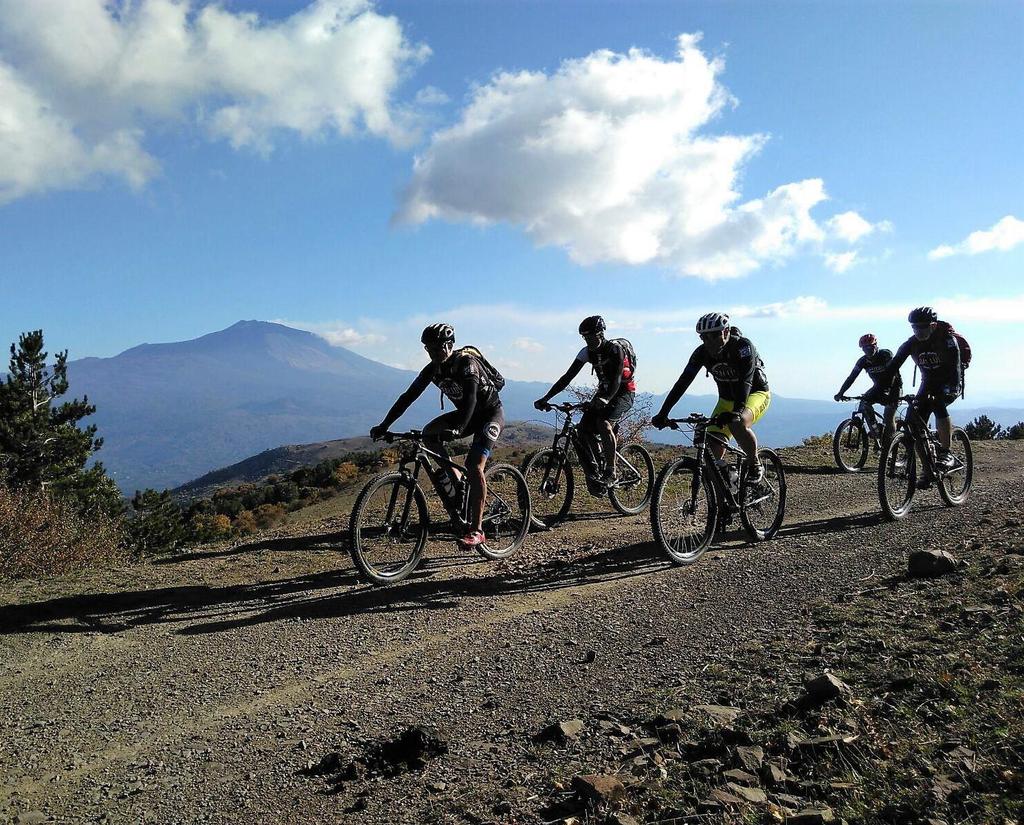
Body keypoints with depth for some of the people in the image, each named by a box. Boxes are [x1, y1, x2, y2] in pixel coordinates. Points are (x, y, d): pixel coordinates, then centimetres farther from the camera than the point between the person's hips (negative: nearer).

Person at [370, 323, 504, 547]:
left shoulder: (466, 362, -26)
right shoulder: (433, 369, -7)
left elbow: (470, 398, -39)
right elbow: (408, 396, -9)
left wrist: (458, 428, -54)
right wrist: (384, 426, -17)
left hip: (490, 413, -7)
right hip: (465, 414, 7)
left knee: (474, 466, -23)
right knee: (429, 433, -13)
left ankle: (476, 530, -21)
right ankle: (455, 481, 2)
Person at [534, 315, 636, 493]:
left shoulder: (616, 349, -21)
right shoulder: (587, 352, -5)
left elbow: (617, 379, -33)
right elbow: (568, 377, -9)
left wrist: (605, 399, -52)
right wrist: (545, 398, -20)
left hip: (623, 393, -6)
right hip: (603, 391, 6)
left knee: (603, 423, -31)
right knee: (583, 429, -13)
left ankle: (610, 473, -21)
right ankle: (592, 473, -1)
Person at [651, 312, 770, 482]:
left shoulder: (743, 346, -27)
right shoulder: (702, 353, -14)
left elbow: (746, 380, -40)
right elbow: (683, 382, -19)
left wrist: (737, 410, -56)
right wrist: (662, 413, -29)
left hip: (756, 393, -5)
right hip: (727, 399, 5)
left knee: (738, 424, -36)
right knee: (714, 448, -12)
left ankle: (755, 466, -13)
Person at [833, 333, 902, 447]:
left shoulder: (886, 355, -23)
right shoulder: (863, 361, -9)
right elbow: (851, 377, -13)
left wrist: (887, 390, -47)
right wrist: (840, 393, -24)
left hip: (893, 387, -5)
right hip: (879, 387, 5)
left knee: (888, 416, -17)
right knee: (864, 403, -20)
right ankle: (876, 433, -11)